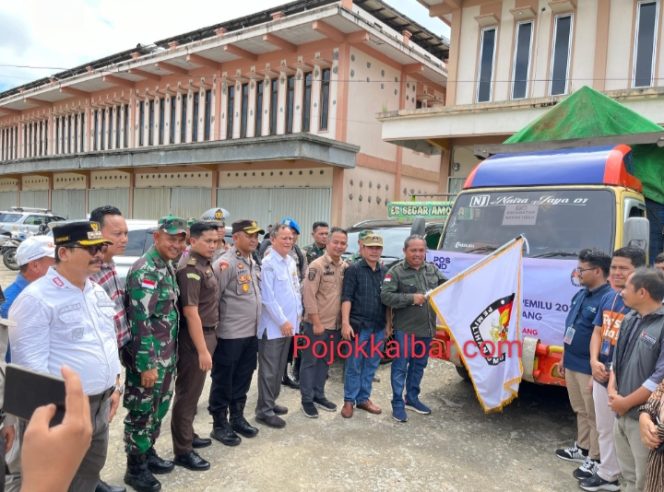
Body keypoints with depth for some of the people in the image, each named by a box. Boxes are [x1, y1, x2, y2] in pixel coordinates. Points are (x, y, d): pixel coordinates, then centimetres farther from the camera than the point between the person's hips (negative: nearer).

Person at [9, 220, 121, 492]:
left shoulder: (97, 291, 8)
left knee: (91, 470, 21)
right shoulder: (36, 298, -17)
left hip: (101, 403, 7)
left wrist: (115, 386, 13)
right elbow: (31, 361, -19)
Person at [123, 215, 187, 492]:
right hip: (148, 359, -9)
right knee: (141, 412, 7)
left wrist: (169, 355, 18)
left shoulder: (168, 267, 8)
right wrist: (146, 364, -23)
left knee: (158, 409, 21)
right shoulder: (145, 271, -21)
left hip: (166, 356, 9)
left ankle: (148, 454, 38)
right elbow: (140, 321, -24)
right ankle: (135, 468, 23)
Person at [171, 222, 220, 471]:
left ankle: (188, 435, 36)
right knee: (188, 393, 2)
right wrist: (202, 349, -22)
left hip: (207, 334, 9)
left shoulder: (205, 264, 9)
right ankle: (182, 451, 14)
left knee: (194, 391, 20)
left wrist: (208, 341, 13)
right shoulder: (191, 268, -20)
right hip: (194, 338, -9)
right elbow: (190, 312, -23)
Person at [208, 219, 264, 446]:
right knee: (223, 382, 7)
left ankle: (237, 418, 33)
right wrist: (214, 327, -14)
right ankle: (220, 424, 20)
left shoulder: (254, 263, 12)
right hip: (229, 335, -8)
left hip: (250, 333, 8)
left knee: (242, 380, 18)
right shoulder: (226, 263, -16)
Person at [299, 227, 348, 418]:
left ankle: (318, 395, 31)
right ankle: (307, 399, 19)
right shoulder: (317, 265, -14)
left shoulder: (345, 267, 5)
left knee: (325, 361, 17)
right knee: (310, 361, 6)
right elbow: (309, 295, -17)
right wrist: (317, 322, -17)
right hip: (316, 324, -6)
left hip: (335, 324, 6)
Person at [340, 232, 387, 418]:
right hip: (359, 326, -5)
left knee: (371, 365, 13)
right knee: (354, 365, 4)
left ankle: (363, 398, 26)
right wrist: (345, 323, -17)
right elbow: (346, 298, -9)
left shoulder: (384, 272, 11)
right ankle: (349, 401, 16)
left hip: (379, 327, 5)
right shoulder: (354, 270, -4)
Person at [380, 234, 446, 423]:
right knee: (400, 366, 1)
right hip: (405, 328, -6)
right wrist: (411, 298, -21)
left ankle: (412, 398, 34)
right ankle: (398, 403, 13)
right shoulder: (396, 271, -9)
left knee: (419, 364, 18)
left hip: (426, 328, 6)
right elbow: (385, 296, -17)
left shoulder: (432, 269, 8)